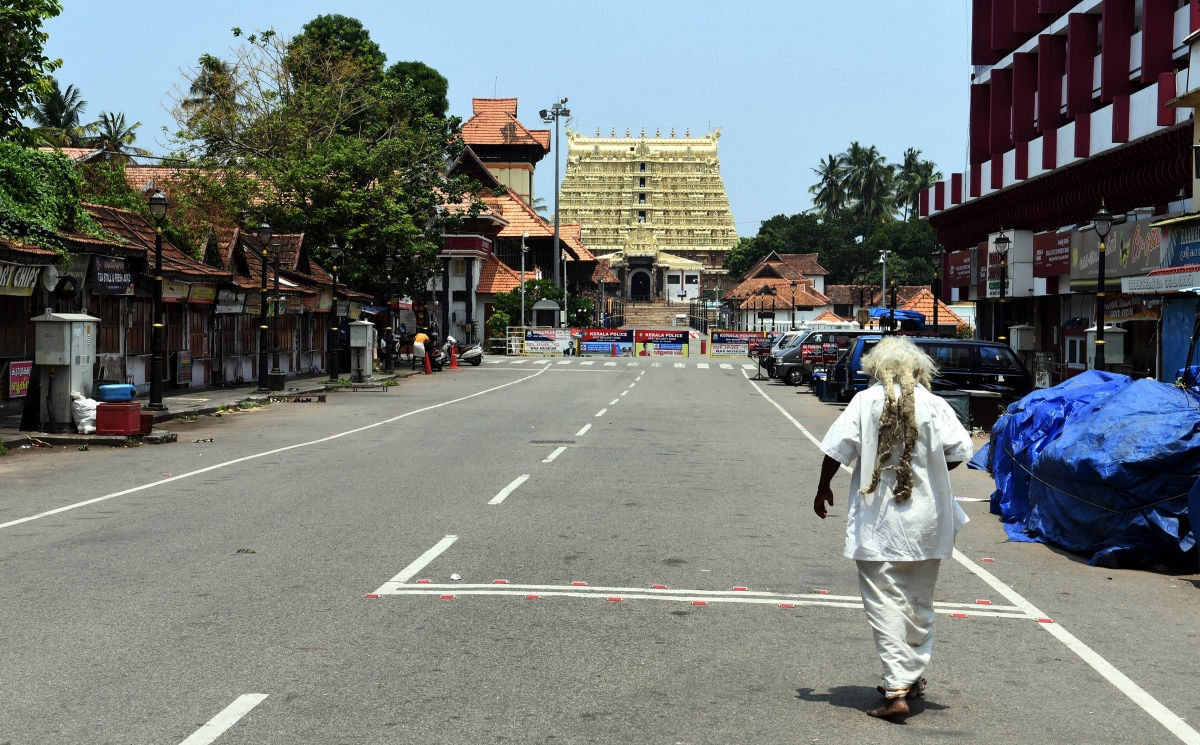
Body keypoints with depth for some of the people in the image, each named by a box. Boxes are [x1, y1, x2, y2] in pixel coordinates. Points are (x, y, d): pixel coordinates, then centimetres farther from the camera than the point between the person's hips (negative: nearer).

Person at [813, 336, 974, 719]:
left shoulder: (865, 402, -4)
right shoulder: (934, 404, -1)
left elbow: (837, 447, -8)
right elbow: (960, 449, -5)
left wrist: (823, 489, 7)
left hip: (878, 524, -3)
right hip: (926, 523, 3)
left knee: (885, 604, -3)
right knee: (919, 603, 18)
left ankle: (897, 690, -10)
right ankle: (913, 677, 29)